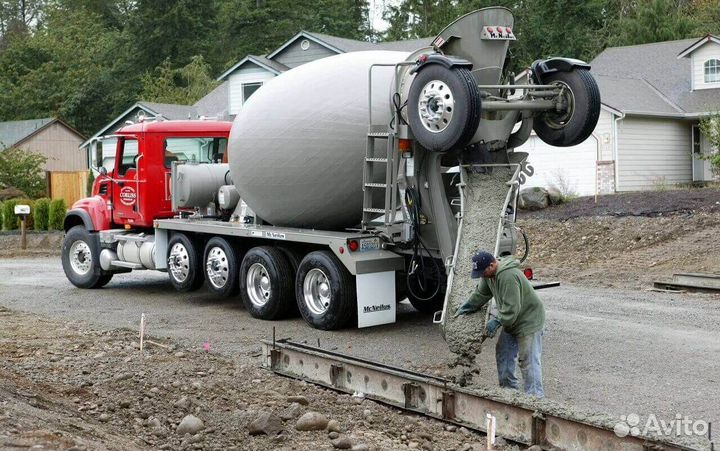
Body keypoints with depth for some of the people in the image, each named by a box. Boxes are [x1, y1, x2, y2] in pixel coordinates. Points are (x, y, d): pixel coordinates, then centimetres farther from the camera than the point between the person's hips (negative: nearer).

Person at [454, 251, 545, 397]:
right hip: (511, 321, 10)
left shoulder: (508, 276, -32)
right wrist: (466, 307, 16)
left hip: (528, 321, -10)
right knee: (503, 352, 16)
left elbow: (511, 308, -31)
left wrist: (497, 321, -21)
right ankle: (508, 388, 28)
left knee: (529, 361, -9)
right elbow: (481, 293, 16)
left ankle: (535, 396, -5)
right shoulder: (489, 273, 0)